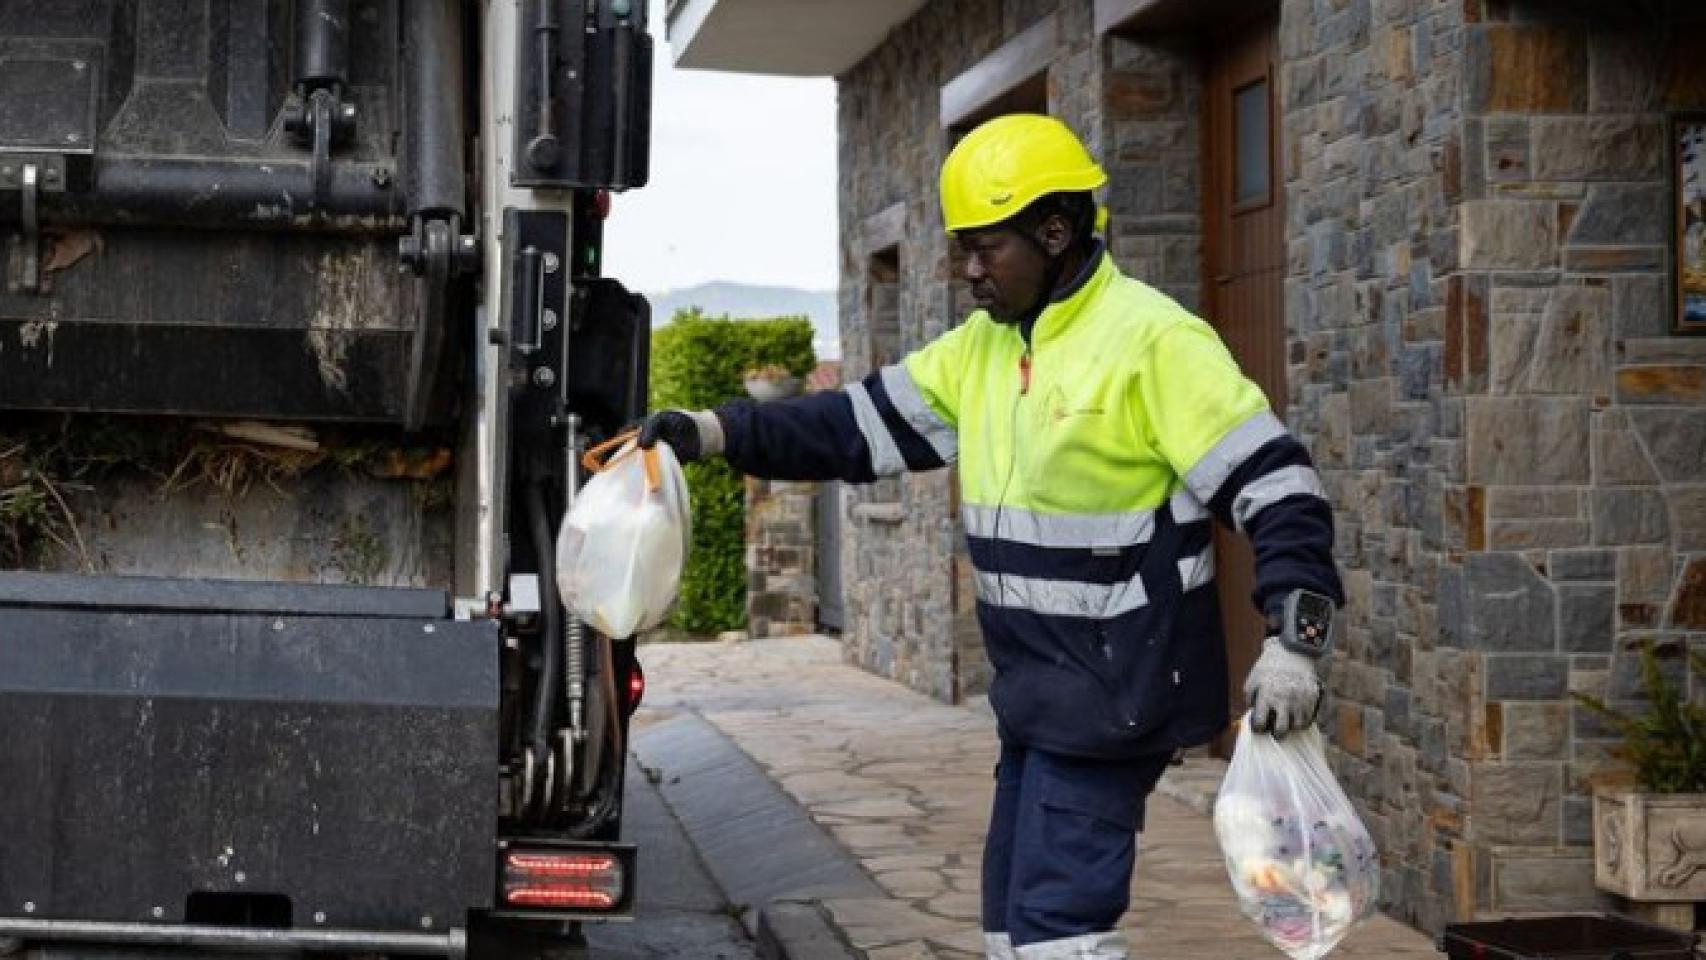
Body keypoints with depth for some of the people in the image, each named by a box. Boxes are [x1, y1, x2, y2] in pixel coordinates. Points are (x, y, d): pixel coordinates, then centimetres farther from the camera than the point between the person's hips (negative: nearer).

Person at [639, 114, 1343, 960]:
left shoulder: (1154, 341, -15)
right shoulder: (982, 346, 10)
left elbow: (1274, 485, -16)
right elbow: (860, 425, 12)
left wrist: (1293, 642, -24)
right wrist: (713, 432, 2)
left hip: (1114, 698, -9)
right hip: (1035, 695, 9)